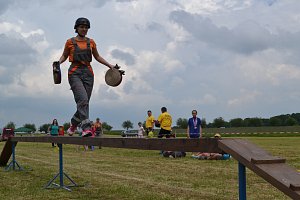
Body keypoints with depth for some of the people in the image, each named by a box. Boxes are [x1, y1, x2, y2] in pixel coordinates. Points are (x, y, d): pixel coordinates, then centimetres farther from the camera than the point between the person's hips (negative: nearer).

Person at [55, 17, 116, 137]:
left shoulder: (91, 42, 13)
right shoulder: (70, 42, 5)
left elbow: (97, 57, 23)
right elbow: (64, 56, 15)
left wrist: (110, 65, 17)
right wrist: (58, 62, -6)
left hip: (88, 73, 4)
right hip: (75, 73, -4)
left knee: (84, 102, 2)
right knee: (83, 100, -20)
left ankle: (73, 124, 24)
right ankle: (86, 128, -24)